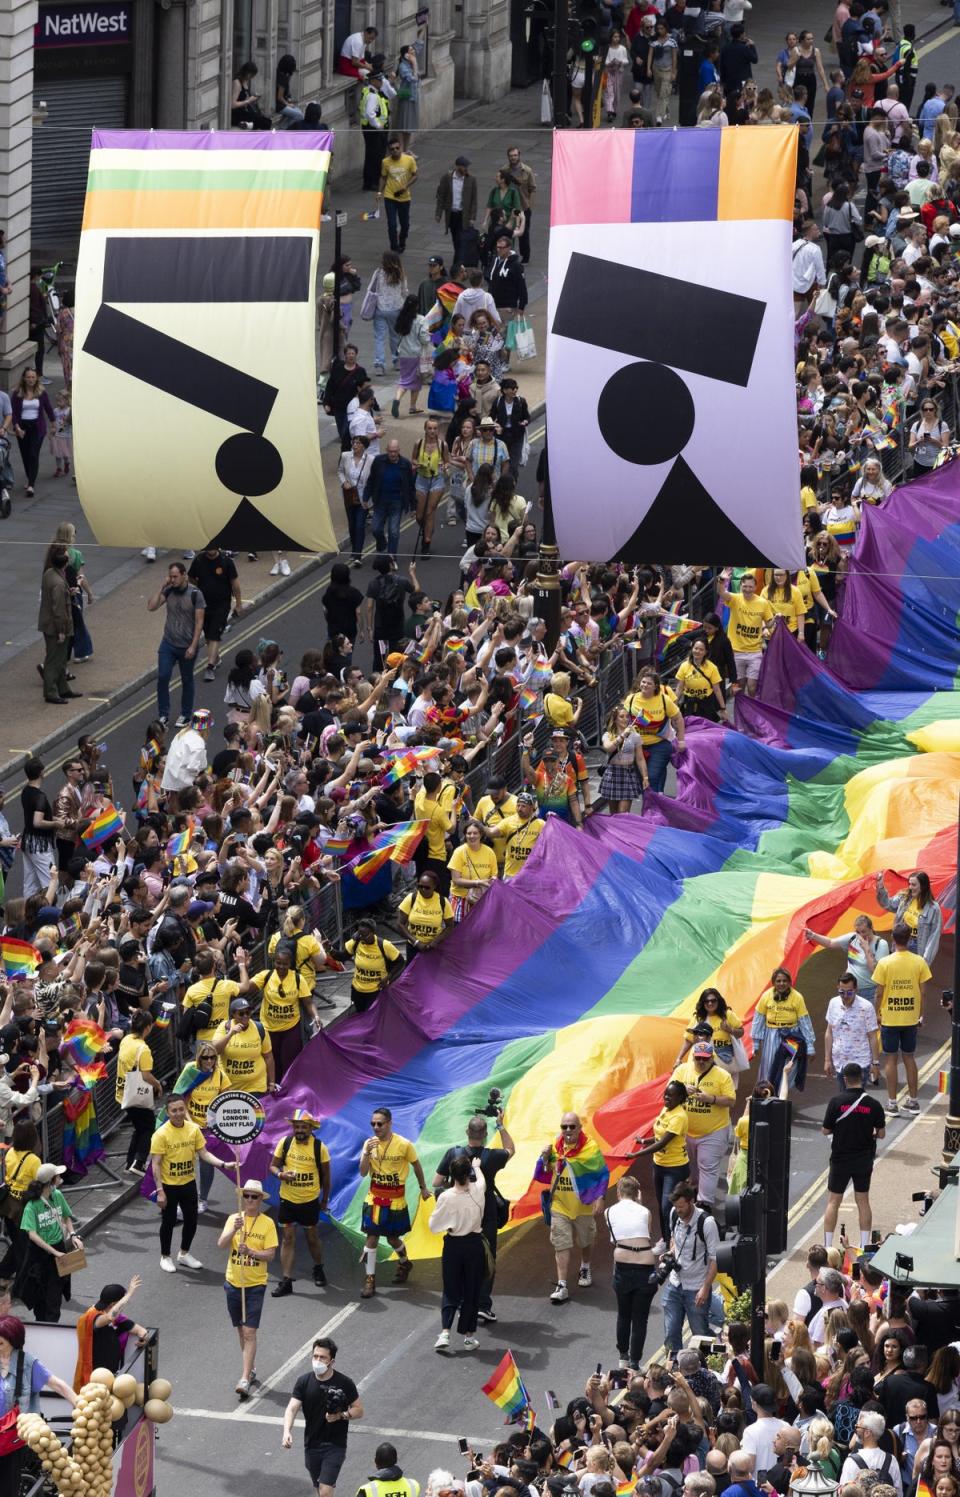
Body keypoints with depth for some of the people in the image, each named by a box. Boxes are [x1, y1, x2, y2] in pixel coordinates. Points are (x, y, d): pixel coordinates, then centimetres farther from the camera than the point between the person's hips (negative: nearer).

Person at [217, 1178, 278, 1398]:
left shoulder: (267, 1223, -6)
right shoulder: (234, 1218, 1)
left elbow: (270, 1255, -9)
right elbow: (221, 1244, -12)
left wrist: (251, 1251, -26)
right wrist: (234, 1230, -29)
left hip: (255, 1284, -3)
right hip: (233, 1282, 3)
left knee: (249, 1332, -10)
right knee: (241, 1331, 15)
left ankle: (245, 1380, -13)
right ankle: (250, 1370, 32)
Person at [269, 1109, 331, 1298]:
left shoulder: (320, 1147, -10)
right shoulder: (285, 1143, -6)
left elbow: (325, 1175, 2)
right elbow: (273, 1166, 1)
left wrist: (325, 1200, 9)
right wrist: (281, 1174, -21)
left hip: (310, 1201, -1)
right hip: (287, 1199, 1)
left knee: (312, 1236, 13)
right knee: (288, 1238, 1)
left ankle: (318, 1269, 39)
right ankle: (286, 1281, 3)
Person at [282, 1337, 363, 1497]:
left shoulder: (344, 1383, -9)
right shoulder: (304, 1381, -3)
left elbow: (359, 1411, 1)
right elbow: (292, 1408, -11)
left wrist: (341, 1415, -20)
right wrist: (287, 1432, -29)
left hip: (335, 1446, -4)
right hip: (312, 1446, 4)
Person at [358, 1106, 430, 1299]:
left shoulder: (404, 1145, -13)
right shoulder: (370, 1143, -6)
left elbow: (416, 1165, 3)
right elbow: (363, 1172, -9)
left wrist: (423, 1188, 13)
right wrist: (367, 1153, -25)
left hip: (396, 1200, -2)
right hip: (374, 1197, 2)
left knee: (393, 1238, 12)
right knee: (371, 1237, -5)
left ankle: (404, 1263, 43)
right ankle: (370, 1279, 1)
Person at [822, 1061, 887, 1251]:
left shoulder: (836, 1102, -14)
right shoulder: (873, 1104, -9)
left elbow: (826, 1130, -7)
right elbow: (881, 1133, -3)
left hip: (840, 1159, -2)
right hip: (864, 1160, 2)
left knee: (833, 1202, 8)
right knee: (863, 1202, 13)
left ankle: (827, 1246, 7)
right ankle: (865, 1245, 13)